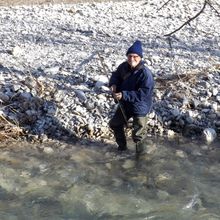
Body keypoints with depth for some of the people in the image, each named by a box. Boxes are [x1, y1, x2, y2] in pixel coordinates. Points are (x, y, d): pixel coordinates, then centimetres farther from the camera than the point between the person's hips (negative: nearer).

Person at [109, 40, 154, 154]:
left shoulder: (145, 73, -28)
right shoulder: (124, 66, -7)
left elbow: (142, 94, -31)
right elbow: (116, 75, 13)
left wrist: (124, 95, -36)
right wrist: (113, 84, -10)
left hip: (139, 107, -7)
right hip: (124, 104, 7)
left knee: (137, 133, 1)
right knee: (115, 124, 21)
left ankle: (139, 145, 34)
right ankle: (122, 145, 43)